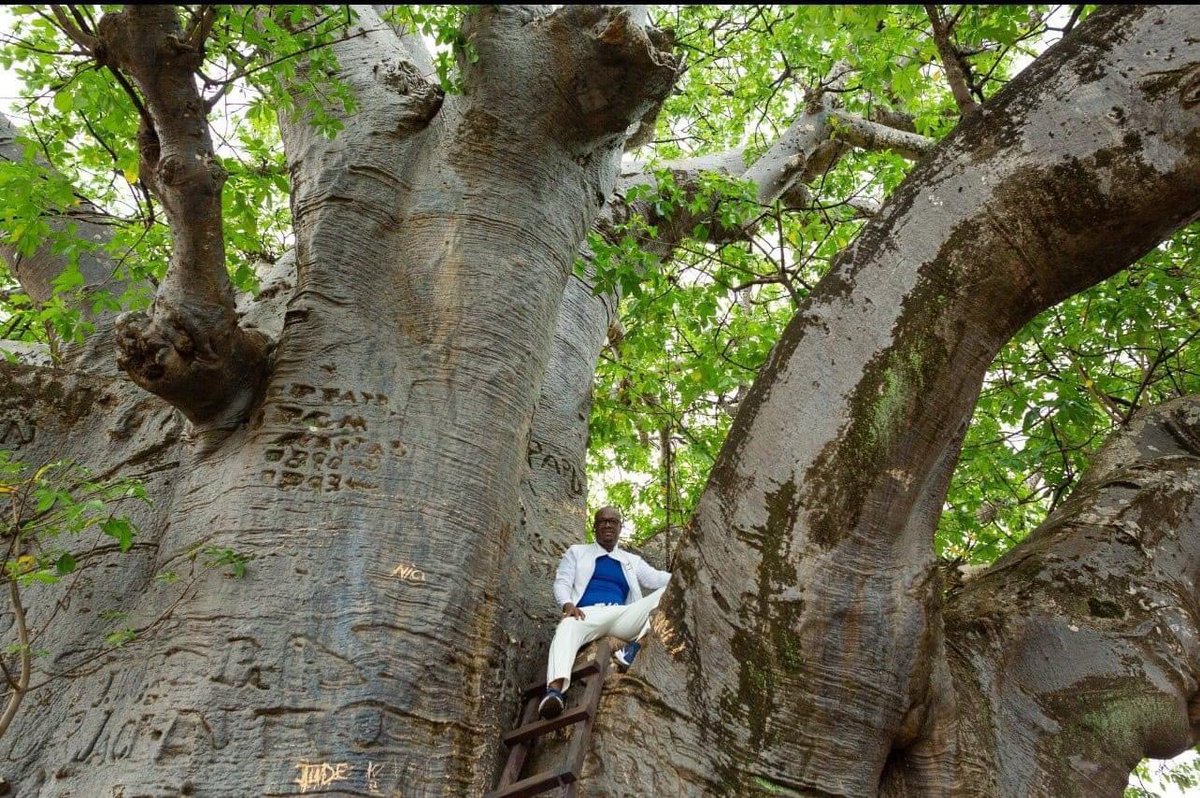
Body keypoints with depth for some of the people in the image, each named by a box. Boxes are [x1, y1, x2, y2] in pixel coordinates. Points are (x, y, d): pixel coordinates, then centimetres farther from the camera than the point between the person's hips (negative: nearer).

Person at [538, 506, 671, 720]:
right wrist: (568, 604, -11)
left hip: (622, 615, 2)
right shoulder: (577, 552, 27)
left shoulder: (632, 560, 30)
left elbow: (656, 578, 13)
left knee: (666, 595, -21)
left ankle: (635, 647, -37)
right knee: (567, 629, -39)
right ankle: (554, 691, -60)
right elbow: (562, 583, 14)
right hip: (587, 613, -2)